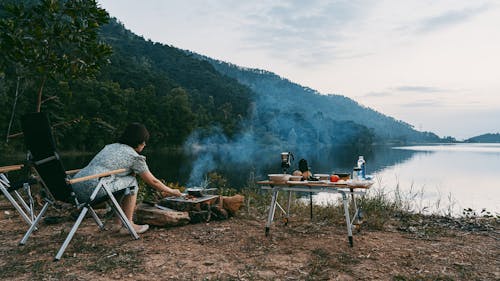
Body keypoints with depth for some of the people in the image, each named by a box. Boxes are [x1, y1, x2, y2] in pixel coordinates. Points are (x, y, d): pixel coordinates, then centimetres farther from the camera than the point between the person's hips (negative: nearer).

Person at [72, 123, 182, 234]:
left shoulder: (111, 146, 24)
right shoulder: (134, 157, 0)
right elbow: (152, 181, 8)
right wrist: (171, 191, 25)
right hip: (93, 187, -9)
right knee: (132, 182, 8)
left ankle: (118, 222, 27)